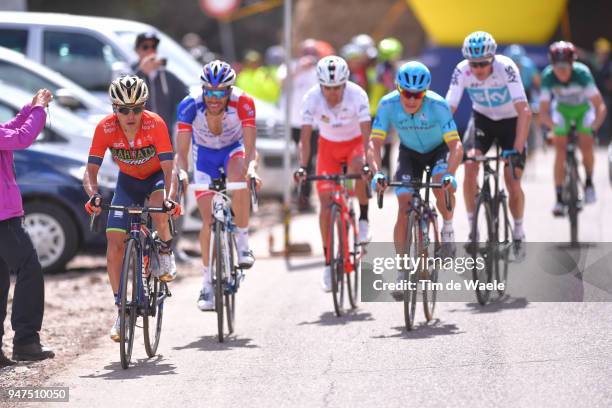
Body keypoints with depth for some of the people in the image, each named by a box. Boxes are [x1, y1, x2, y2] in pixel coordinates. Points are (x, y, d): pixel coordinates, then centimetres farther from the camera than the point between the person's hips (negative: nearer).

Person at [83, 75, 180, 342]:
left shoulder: (155, 124, -30)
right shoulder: (105, 128, -25)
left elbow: (169, 168, -34)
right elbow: (91, 171, -26)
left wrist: (170, 198, -52)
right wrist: (93, 195, -47)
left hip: (156, 177, -2)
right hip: (128, 181, 2)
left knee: (159, 209, -37)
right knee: (115, 243, -11)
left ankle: (166, 251, -4)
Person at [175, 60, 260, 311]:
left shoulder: (243, 102, -31)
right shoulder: (190, 105, -30)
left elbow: (250, 148, -35)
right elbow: (181, 152, -29)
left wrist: (251, 168, -55)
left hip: (233, 149, -1)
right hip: (204, 154, 1)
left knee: (239, 179, -37)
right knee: (208, 220, -7)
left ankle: (242, 241, -18)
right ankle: (207, 283, 6)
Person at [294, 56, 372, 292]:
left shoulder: (357, 95, -29)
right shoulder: (312, 98, -26)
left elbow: (366, 133, -34)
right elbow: (305, 137, -28)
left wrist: (369, 163, -49)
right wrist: (303, 167, -42)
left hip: (355, 143, -1)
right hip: (328, 146, 2)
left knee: (359, 168, -36)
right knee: (326, 204, -8)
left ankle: (363, 218, -11)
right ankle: (328, 262, 2)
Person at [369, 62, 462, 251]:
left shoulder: (438, 105, -33)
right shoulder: (388, 105, -28)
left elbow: (456, 145, -37)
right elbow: (374, 143, -30)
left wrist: (450, 175, -54)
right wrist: (377, 173, -48)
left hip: (439, 150, -2)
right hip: (409, 152, 2)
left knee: (442, 187, -32)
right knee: (404, 208, -12)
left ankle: (448, 227, -3)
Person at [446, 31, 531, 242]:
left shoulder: (506, 67, -32)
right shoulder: (462, 71, -24)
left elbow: (524, 111, -39)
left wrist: (517, 149, -47)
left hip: (511, 120, -2)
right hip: (482, 118, 2)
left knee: (513, 185, -8)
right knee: (470, 166, -21)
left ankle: (518, 232, 19)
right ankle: (472, 229, -6)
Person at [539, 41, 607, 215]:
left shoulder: (582, 73, -32)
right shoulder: (548, 77, -28)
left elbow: (600, 106, -33)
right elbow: (543, 111, -22)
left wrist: (595, 124, -45)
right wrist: (554, 125, -36)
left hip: (583, 109, -1)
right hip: (562, 110, 1)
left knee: (586, 145, -17)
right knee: (560, 150, -14)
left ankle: (589, 181, 11)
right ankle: (559, 199, -10)